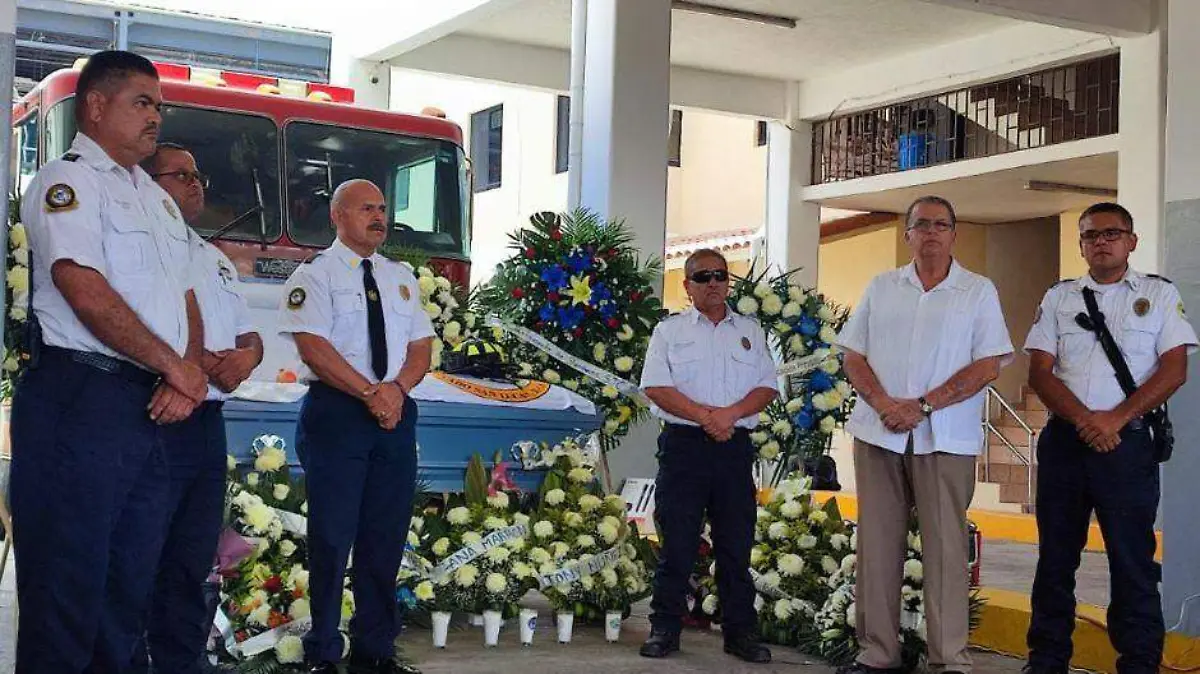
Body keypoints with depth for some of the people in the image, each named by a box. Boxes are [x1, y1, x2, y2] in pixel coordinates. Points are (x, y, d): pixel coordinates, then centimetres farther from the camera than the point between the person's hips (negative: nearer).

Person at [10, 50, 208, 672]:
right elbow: (88, 294, -16)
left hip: (152, 405, 8)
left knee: (131, 580, 10)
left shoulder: (157, 200, 23)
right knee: (67, 580, -6)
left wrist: (186, 378, -1)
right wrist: (175, 365, -9)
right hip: (82, 395, -8)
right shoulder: (67, 180, -3)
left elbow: (185, 302, 18)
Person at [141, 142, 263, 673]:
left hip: (208, 423, 8)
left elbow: (249, 336, 22)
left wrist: (244, 358, -2)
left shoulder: (217, 260, 23)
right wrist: (197, 362, -19)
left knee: (193, 560, 11)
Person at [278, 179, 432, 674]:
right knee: (332, 536, -5)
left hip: (395, 413, 5)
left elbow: (421, 348, 13)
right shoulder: (315, 274, 0)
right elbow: (314, 348, -11)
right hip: (336, 411, -5)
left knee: (386, 538, 5)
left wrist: (397, 387, -7)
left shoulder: (401, 277, 18)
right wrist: (371, 393, -15)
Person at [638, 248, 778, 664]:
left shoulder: (750, 331, 15)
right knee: (677, 543, -1)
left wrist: (730, 414, -10)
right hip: (683, 444, -2)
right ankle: (665, 629, 6)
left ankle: (740, 631, 12)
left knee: (736, 543, 5)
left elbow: (767, 387, 7)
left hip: (735, 446, 2)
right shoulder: (670, 331, 8)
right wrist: (704, 416, -13)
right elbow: (656, 387, -3)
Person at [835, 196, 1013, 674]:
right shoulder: (880, 288, 13)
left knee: (945, 546, -3)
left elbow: (988, 366, -4)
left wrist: (922, 406, -12)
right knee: (877, 544, 4)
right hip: (878, 433, 3)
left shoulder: (979, 292, 4)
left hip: (945, 438, -3)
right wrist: (885, 404, -9)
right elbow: (854, 356, 9)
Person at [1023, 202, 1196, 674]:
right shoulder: (1058, 298, 11)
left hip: (1126, 443, -2)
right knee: (1056, 556, 9)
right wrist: (1083, 420, -12)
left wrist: (1115, 419, -13)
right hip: (1063, 441, 3)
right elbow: (1040, 373, 3)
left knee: (1133, 561, -1)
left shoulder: (1160, 294, 6)